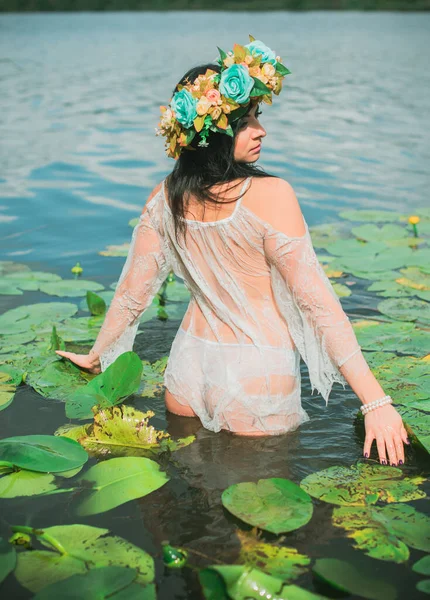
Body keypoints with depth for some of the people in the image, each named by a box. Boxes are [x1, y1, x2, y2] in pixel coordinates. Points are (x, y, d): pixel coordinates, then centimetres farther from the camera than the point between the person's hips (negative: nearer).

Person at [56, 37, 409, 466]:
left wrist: (96, 357, 19)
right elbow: (316, 300, -23)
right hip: (256, 377, -5)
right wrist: (377, 402, -20)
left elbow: (132, 293, 3)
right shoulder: (270, 195, -22)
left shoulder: (165, 199, -5)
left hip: (189, 370, 6)